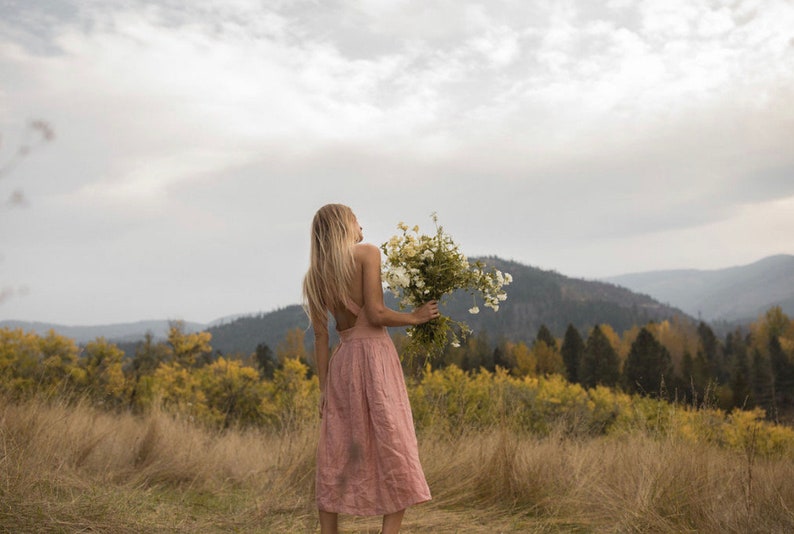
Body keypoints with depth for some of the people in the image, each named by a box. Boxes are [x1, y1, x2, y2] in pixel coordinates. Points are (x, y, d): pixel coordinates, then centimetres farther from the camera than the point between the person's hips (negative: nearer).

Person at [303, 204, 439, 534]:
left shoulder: (314, 275, 13)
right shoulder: (367, 252, -2)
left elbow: (320, 336, 10)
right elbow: (375, 314, -11)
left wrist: (324, 387, 11)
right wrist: (415, 317, 3)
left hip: (342, 361, 6)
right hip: (375, 353, -5)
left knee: (336, 456, 10)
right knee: (393, 448, -2)